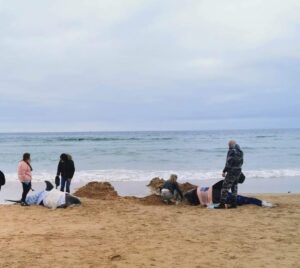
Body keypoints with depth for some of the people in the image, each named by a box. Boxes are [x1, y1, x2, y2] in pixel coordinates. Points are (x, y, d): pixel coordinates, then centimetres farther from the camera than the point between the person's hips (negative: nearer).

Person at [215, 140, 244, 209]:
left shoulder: (231, 151, -14)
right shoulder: (240, 152, 11)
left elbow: (229, 162, -18)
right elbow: (241, 162, 16)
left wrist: (224, 171, -13)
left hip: (232, 172, -8)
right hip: (238, 171, 8)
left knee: (225, 187, -5)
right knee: (234, 187, 14)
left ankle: (222, 204, -7)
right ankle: (233, 203, 14)